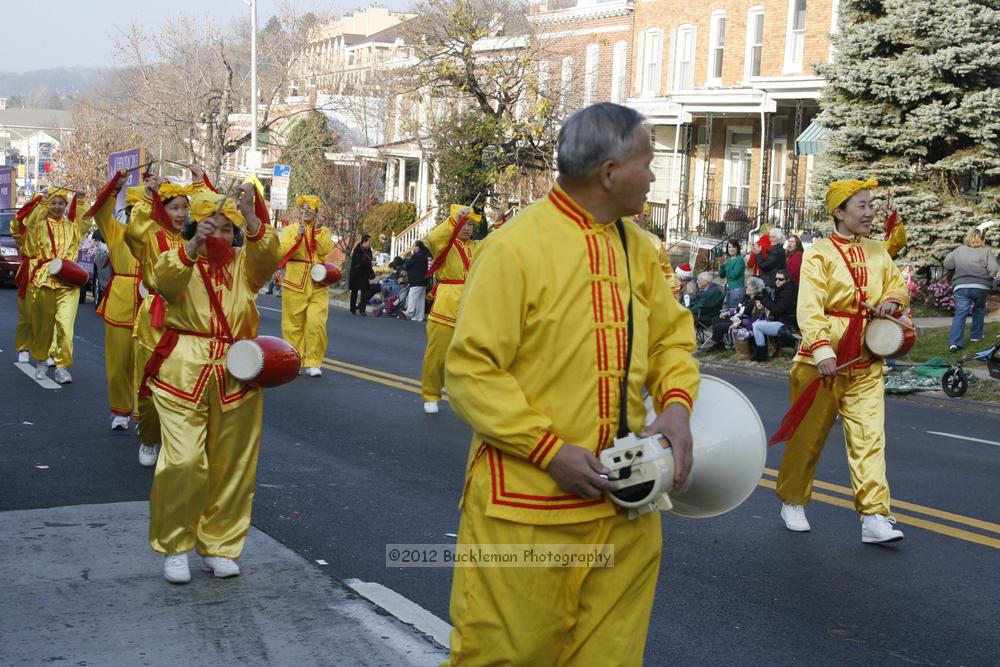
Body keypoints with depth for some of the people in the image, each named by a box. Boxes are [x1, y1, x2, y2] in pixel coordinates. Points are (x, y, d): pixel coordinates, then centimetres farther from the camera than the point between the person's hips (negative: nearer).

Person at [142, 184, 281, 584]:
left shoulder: (244, 263, 10)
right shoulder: (180, 260, 5)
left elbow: (270, 257, -13)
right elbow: (164, 279, -19)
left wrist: (251, 220, -29)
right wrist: (193, 246, -35)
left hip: (236, 375, 3)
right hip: (184, 372, -2)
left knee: (231, 466, 7)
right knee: (183, 462, -9)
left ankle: (218, 545, 22)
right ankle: (174, 547, 8)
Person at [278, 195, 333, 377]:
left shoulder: (323, 231, 11)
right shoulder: (290, 230, 7)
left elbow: (326, 249, -7)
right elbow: (282, 250, -8)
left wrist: (317, 230, -13)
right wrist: (298, 236, -17)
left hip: (318, 285, 0)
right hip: (295, 284, 0)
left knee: (316, 324, -11)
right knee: (293, 324, 3)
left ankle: (313, 362, -2)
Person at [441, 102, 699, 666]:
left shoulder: (638, 248, 8)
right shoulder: (515, 247, -14)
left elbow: (671, 335, 16)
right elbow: (471, 371, -15)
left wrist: (677, 402, -5)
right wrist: (550, 451, -21)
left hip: (624, 504, 6)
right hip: (527, 505, -6)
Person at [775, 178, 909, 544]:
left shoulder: (878, 252, 8)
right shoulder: (819, 253, -9)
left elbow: (898, 285, 23)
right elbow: (810, 308, -19)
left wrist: (892, 300, -1)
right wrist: (822, 351, -32)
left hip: (865, 363, 4)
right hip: (822, 360, -4)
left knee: (869, 436, -4)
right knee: (808, 435, 8)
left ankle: (874, 516, -5)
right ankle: (792, 501, 28)